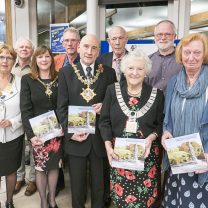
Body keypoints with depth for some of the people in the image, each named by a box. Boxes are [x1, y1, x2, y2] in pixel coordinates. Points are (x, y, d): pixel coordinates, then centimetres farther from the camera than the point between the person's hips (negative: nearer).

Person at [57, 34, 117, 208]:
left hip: (100, 137, 0)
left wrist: (104, 106, -14)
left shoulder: (109, 72, 1)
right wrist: (70, 132, -11)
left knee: (99, 183, 16)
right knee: (77, 184, 17)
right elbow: (62, 106, -1)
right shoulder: (66, 72, 1)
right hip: (76, 137, 0)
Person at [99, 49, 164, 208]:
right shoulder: (112, 90, 1)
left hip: (147, 153, 0)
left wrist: (151, 137, -14)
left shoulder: (157, 95, -1)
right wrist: (108, 146, -10)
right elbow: (104, 121, 1)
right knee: (120, 195, 11)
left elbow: (161, 124, 5)